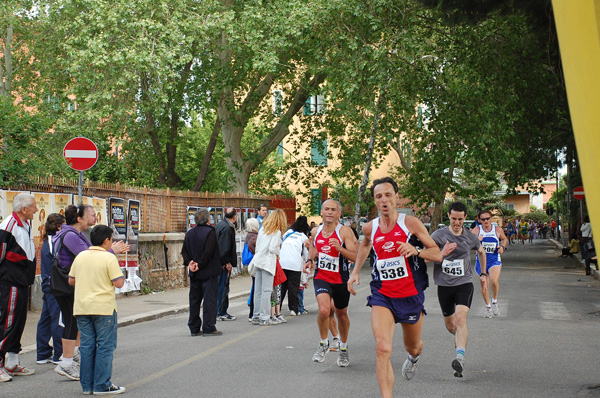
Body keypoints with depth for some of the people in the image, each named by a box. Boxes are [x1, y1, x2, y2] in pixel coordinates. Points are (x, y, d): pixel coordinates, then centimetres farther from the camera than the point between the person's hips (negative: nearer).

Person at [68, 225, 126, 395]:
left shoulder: (80, 256, 8)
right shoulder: (109, 258, -10)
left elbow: (71, 280, 13)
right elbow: (118, 283, -14)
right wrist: (121, 276, 6)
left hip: (82, 308, 6)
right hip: (103, 307, -6)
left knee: (87, 347, 10)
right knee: (105, 346, 2)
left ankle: (87, 385, 14)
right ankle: (102, 385, 2)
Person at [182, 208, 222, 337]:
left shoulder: (189, 233, 8)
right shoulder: (210, 232, -12)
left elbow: (184, 251, 5)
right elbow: (208, 252, -19)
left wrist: (189, 262, -4)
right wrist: (200, 265, -13)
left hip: (194, 273, 6)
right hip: (209, 273, -6)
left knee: (194, 300, 12)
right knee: (210, 299, -2)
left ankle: (194, 328, 15)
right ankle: (208, 328, -3)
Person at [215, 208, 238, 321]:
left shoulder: (221, 224, 12)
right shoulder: (227, 228, -19)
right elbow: (224, 248, -22)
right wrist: (227, 262, -17)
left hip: (219, 262, 10)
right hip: (223, 263, -10)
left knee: (221, 287, 15)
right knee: (222, 287, -4)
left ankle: (221, 312, 21)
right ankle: (221, 313, 0)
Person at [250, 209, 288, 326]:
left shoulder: (262, 229, 12)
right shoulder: (277, 232, -7)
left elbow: (257, 246, 13)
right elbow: (272, 248, -14)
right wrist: (278, 252, 4)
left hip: (258, 261, 6)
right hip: (268, 262, -6)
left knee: (258, 290, 9)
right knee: (266, 290, -4)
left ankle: (256, 316, 13)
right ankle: (264, 318, -5)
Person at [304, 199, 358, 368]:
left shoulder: (344, 231, -11)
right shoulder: (315, 232, 3)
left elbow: (355, 257, -17)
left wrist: (340, 248, -32)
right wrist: (309, 261, 3)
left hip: (341, 279, -1)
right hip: (321, 277, 1)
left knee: (341, 314, 15)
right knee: (324, 310, -22)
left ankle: (343, 348, 40)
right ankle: (324, 344, 3)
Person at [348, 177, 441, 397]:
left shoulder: (411, 223, -9)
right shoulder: (370, 228, 0)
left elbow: (438, 254, -6)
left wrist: (416, 250, -25)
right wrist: (356, 271, 19)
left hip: (411, 295, -1)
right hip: (382, 296, 1)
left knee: (413, 347, 20)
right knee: (382, 348, -20)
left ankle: (413, 358, 58)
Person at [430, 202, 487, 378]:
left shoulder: (470, 237, 4)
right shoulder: (438, 235, -4)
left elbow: (481, 251, 25)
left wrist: (483, 273, 25)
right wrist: (442, 254, -23)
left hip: (464, 284, -1)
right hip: (444, 285, 1)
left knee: (461, 318, -23)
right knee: (450, 325, 13)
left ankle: (460, 357, -33)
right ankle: (459, 337, 49)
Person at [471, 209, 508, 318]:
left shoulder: (497, 230, 1)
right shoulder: (476, 230, -3)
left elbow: (504, 238, 20)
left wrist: (503, 247, 1)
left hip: (494, 260, -1)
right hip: (481, 261, 1)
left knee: (494, 281, -24)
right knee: (483, 285, 7)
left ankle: (494, 302, 1)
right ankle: (488, 307, 27)